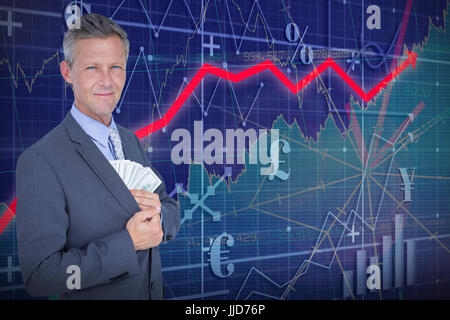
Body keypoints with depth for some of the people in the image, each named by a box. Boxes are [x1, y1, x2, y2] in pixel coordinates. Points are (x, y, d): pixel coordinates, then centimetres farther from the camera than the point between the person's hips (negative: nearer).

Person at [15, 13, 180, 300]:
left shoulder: (131, 141, 2)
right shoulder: (40, 162, -21)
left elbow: (173, 217, 6)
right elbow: (39, 276, -24)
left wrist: (158, 213, -15)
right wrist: (128, 243, -25)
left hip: (154, 291, 6)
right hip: (94, 296, -6)